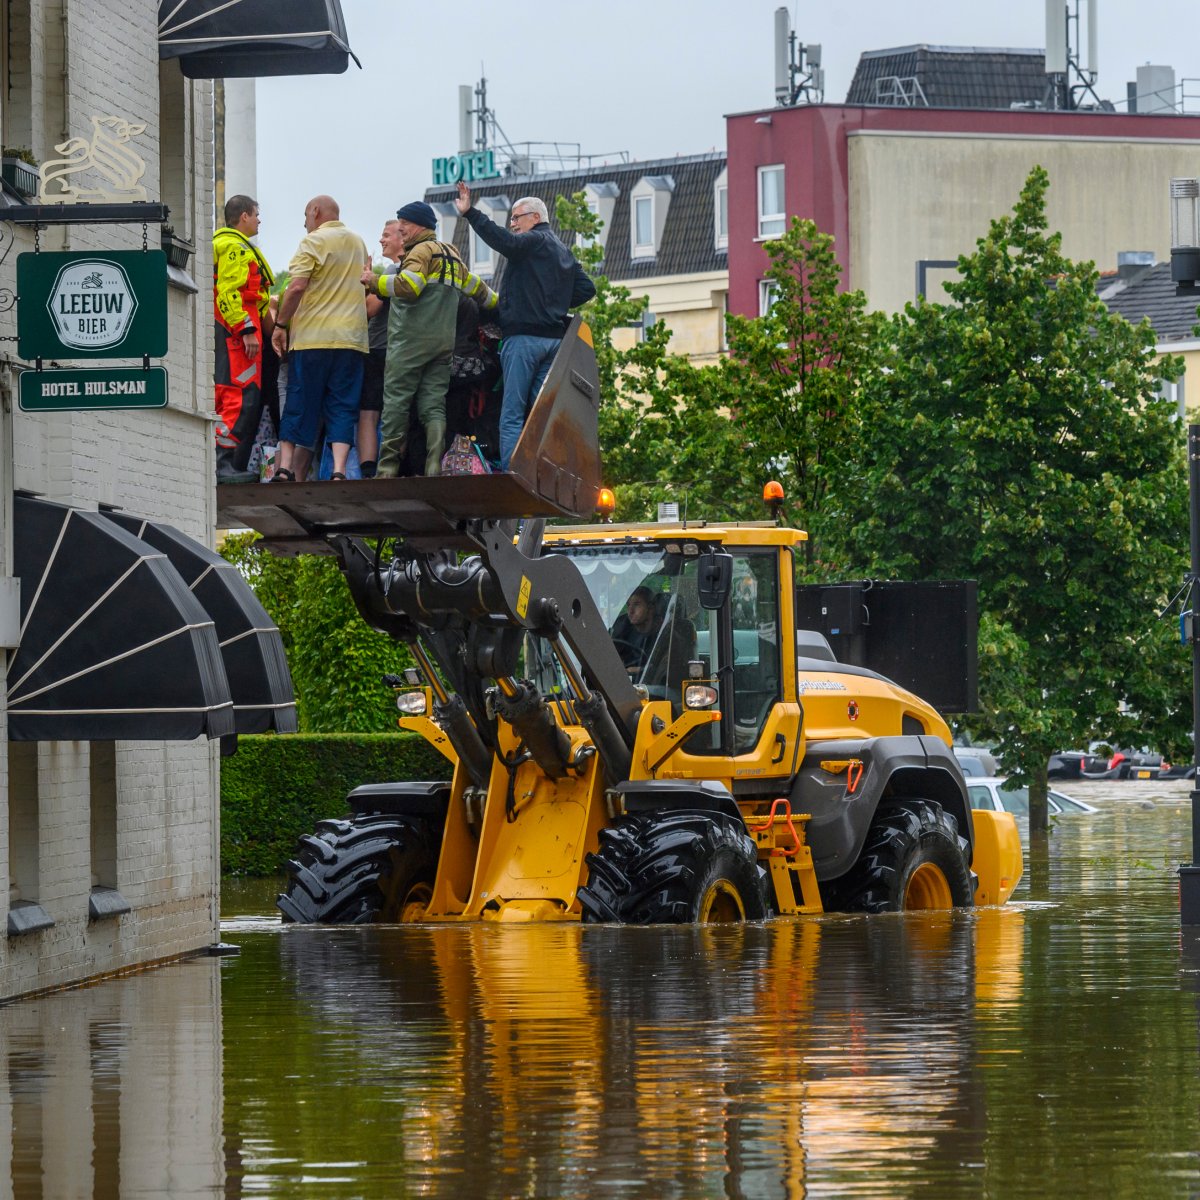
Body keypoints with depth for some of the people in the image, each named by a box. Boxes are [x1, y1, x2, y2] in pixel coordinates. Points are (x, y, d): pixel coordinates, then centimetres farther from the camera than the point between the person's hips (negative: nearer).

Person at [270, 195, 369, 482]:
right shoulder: (358, 243, 16)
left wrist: (281, 324, -6)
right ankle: (339, 471, -11)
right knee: (342, 408, 2)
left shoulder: (314, 241, -4)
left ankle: (286, 468, -1)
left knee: (300, 405, 1)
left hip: (312, 337, -4)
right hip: (351, 337, 4)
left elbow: (297, 287, -14)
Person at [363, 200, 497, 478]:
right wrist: (497, 302, 50)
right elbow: (475, 287, 33)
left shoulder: (421, 250, -5)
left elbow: (407, 286, -20)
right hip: (444, 341, 8)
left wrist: (375, 281, -10)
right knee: (434, 405, 4)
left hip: (411, 339, -8)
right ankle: (434, 467, -7)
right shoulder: (451, 255, 22)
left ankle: (388, 467, -8)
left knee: (396, 401, -5)